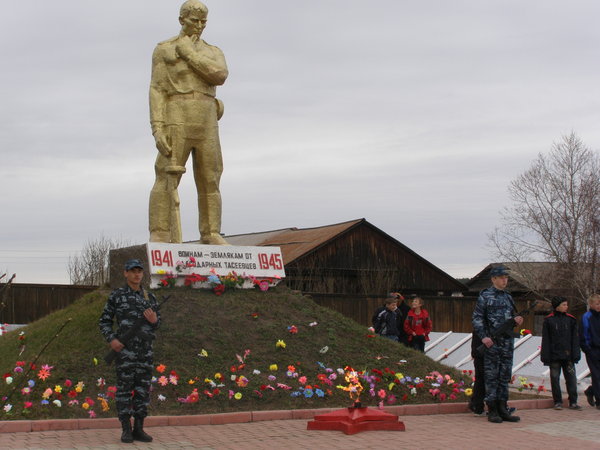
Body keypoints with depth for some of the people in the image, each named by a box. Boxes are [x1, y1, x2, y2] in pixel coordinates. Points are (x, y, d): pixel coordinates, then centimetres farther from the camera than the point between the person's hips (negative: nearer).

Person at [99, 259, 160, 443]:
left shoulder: (150, 297, 11)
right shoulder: (116, 296, 0)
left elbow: (157, 322, 17)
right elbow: (105, 321, 4)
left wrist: (154, 320, -7)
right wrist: (111, 340, -12)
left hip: (145, 351, 4)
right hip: (125, 350, -4)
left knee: (143, 389, 4)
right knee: (124, 388, -1)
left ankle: (138, 429, 11)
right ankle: (126, 430, 5)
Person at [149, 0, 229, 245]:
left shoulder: (213, 53, 18)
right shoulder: (163, 50, 7)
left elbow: (220, 76, -6)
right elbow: (157, 91, -2)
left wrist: (189, 53, -6)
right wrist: (157, 128, -14)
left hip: (206, 124, 4)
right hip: (176, 121, -4)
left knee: (209, 180, 1)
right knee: (167, 179, -13)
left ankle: (211, 235, 7)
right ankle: (159, 238, -13)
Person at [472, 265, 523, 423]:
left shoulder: (508, 297, 16)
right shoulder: (485, 296, -3)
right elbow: (477, 318, -6)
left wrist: (516, 320, 1)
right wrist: (483, 336, -17)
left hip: (507, 341, 6)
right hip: (491, 342, -6)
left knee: (505, 376, 8)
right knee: (491, 376, -2)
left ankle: (503, 409, 14)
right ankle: (492, 410, 2)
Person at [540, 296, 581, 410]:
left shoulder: (570, 319, 7)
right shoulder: (549, 320, 1)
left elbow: (575, 338, 7)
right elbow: (545, 340, 0)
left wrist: (575, 354, -1)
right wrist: (546, 356, -5)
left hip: (568, 355, 2)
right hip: (554, 356, -2)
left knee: (571, 378, 0)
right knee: (555, 378, 3)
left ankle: (573, 402, 8)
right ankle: (557, 402, 12)